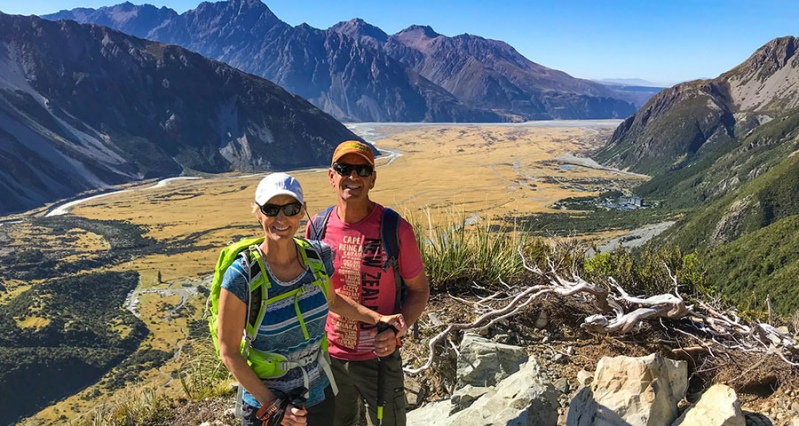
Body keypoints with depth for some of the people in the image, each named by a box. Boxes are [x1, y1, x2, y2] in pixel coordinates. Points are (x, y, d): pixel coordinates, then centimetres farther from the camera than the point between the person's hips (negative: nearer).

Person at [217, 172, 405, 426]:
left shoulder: (319, 255, -10)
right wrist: (271, 405, -16)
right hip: (264, 403, -4)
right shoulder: (241, 277, -23)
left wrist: (378, 318, -1)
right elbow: (229, 353, -15)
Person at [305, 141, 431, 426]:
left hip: (379, 357, -3)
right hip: (328, 358, 3)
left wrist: (396, 331, -20)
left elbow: (419, 289, -5)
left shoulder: (396, 229, -15)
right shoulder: (317, 227, -5)